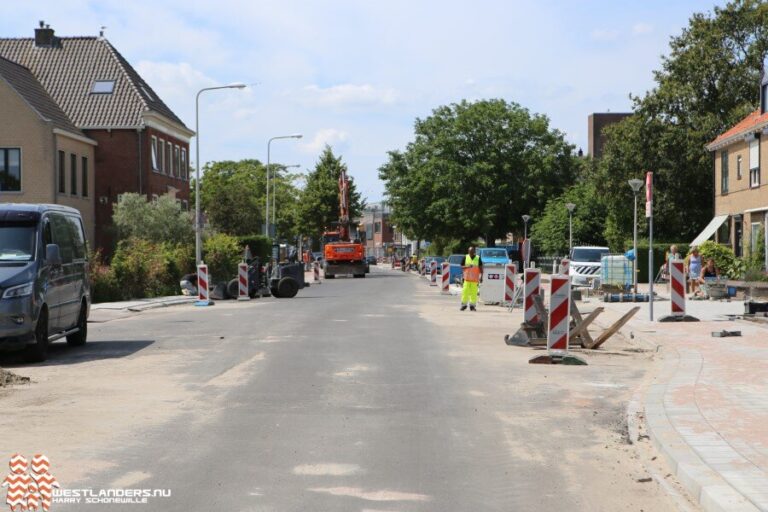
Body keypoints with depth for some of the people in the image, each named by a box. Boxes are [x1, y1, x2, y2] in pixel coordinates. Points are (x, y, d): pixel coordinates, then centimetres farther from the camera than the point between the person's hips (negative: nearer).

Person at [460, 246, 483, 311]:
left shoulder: (478, 258, 3)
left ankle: (472, 306, 2)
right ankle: (464, 304, 7)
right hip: (467, 279, 1)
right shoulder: (465, 258, 7)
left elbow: (481, 268, 4)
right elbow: (462, 267, 8)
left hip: (475, 279, -1)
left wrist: (481, 277, -5)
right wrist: (467, 266, -12)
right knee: (465, 291, -4)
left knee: (474, 292, -4)